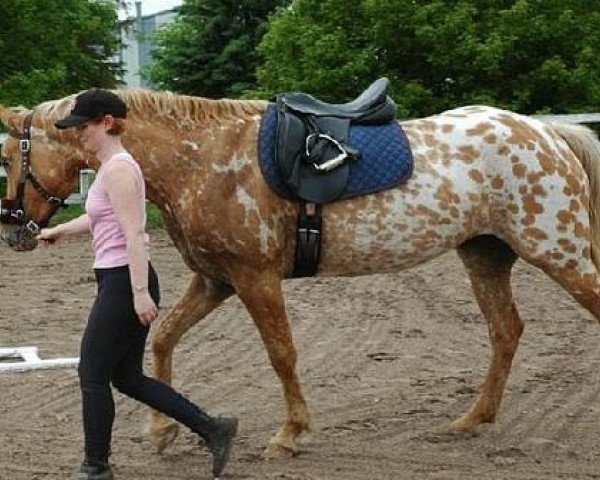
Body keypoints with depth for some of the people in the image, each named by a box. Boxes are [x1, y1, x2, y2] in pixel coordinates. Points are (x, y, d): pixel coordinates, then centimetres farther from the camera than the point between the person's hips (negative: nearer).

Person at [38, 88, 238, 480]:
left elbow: (133, 235, -22)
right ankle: (212, 429, 15)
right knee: (127, 377, 13)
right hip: (118, 282, 10)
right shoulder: (111, 166, 14)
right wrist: (59, 231, 47)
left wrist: (140, 293, -26)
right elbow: (99, 218, 33)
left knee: (93, 374, 1)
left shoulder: (118, 168, -16)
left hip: (124, 283, -10)